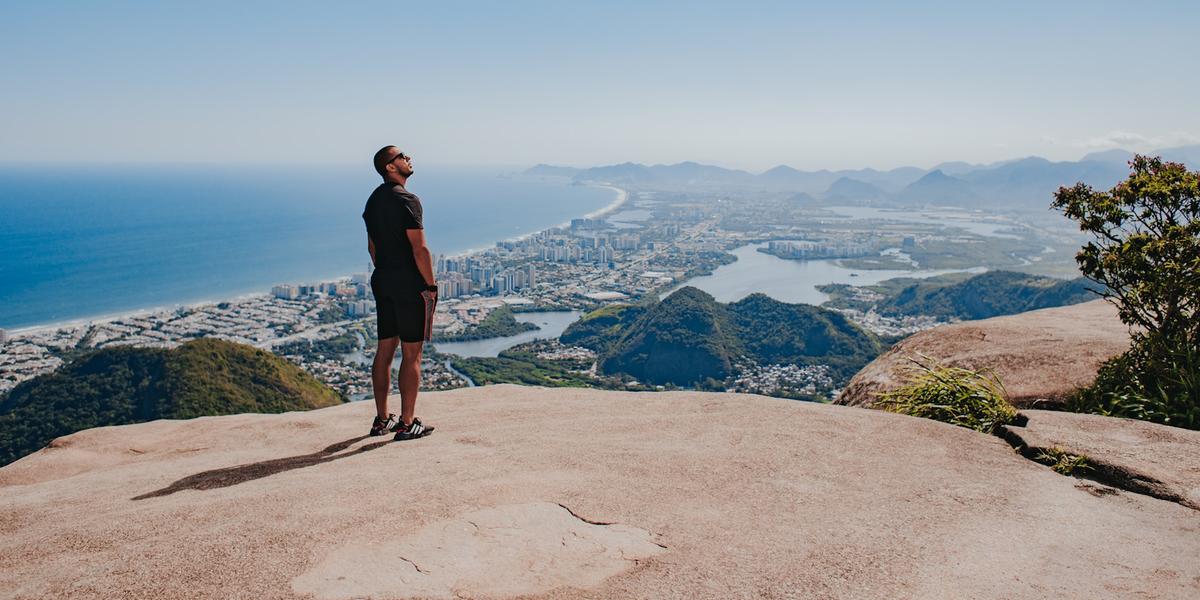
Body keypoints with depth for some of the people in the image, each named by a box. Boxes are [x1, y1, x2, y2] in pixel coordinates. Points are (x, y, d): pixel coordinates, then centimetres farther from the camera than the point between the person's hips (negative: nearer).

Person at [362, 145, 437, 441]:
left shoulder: (374, 200, 14)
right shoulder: (406, 200, -14)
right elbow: (419, 250, -19)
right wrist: (431, 286, -12)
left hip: (382, 281, 9)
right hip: (411, 285, -9)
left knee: (385, 350, 13)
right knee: (411, 355, -2)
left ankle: (382, 419, 20)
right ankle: (407, 424, 3)